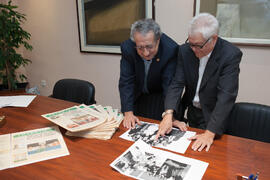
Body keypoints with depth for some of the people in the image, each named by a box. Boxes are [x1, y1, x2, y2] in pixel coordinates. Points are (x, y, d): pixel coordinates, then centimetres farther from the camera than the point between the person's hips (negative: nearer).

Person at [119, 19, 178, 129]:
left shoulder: (171, 50, -30)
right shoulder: (127, 47, -25)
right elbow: (126, 81, -22)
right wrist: (128, 112, -29)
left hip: (159, 97, -1)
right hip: (136, 96, 2)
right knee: (133, 128, 11)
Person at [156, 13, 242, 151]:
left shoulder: (231, 55, -21)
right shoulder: (185, 50, -9)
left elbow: (226, 96, -26)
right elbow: (177, 83, -12)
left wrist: (210, 133, -32)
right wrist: (168, 113, -27)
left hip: (212, 115, -3)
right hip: (190, 110, 4)